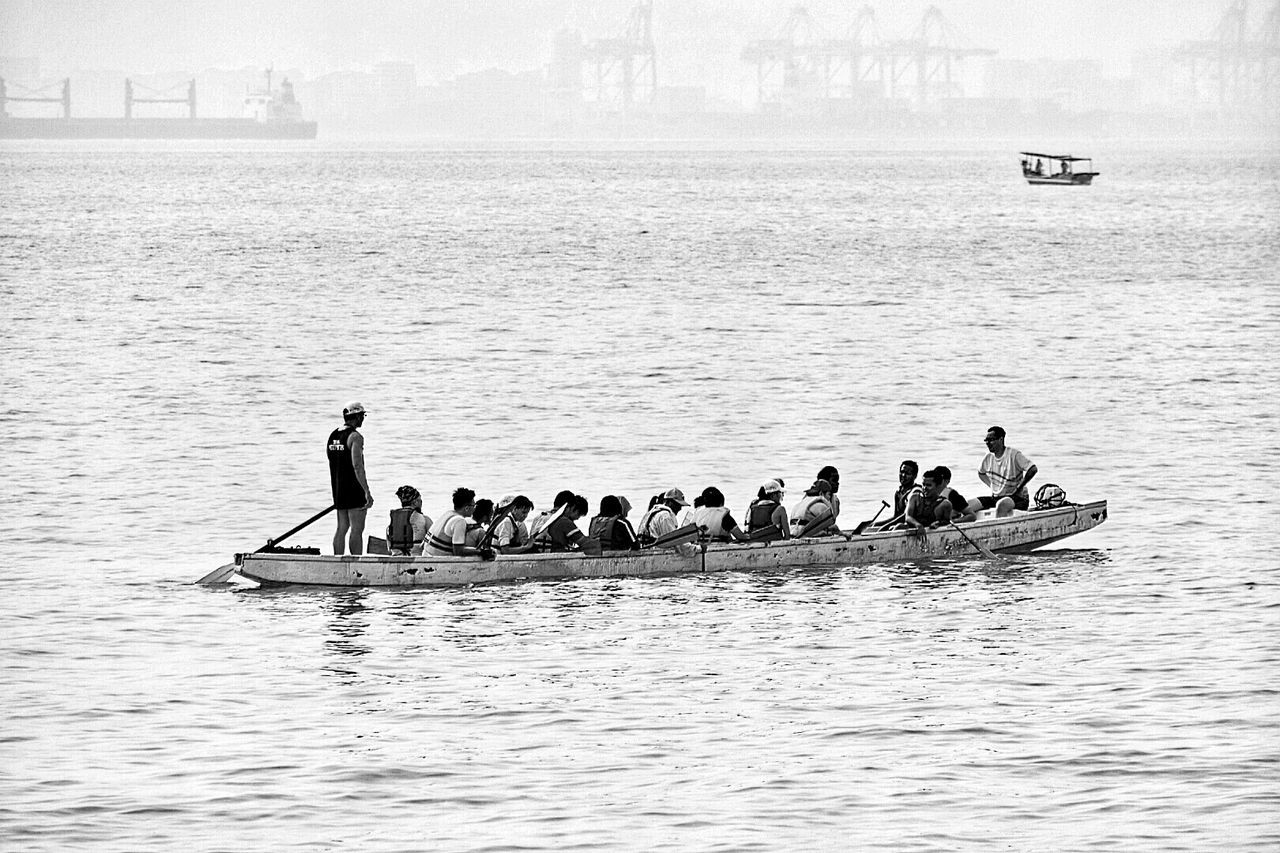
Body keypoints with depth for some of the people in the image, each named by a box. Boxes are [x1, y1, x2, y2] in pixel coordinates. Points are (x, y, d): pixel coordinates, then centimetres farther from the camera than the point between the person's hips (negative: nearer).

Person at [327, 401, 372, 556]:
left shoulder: (333, 436, 12)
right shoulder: (355, 437, -14)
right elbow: (357, 466, -22)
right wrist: (367, 492, -23)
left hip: (338, 489, 8)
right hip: (354, 489, -8)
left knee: (342, 528, 12)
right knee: (357, 530, -6)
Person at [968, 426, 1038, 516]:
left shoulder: (1014, 455, -14)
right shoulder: (989, 457, 7)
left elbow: (1033, 469, -22)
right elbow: (981, 473, 27)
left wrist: (1018, 488, -18)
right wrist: (992, 486, 11)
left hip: (1018, 498, -7)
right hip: (995, 497, 7)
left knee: (1002, 505, -41)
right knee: (967, 506, -11)